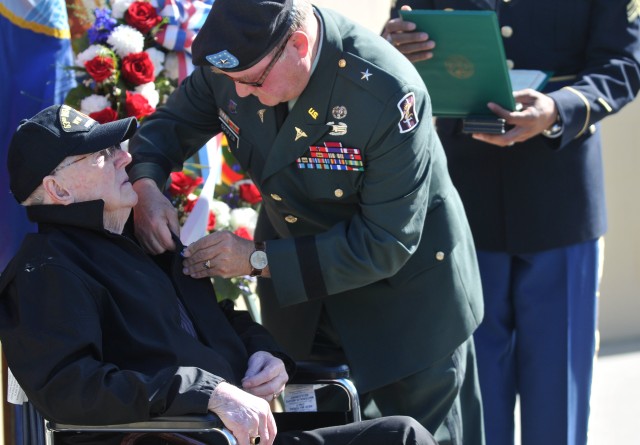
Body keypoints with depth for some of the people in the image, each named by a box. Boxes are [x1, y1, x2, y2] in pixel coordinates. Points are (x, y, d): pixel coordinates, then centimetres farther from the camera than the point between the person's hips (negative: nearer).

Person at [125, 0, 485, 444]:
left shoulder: (387, 93, -33)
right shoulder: (235, 51, -17)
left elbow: (386, 244, -29)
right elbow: (175, 120, 3)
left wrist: (259, 260, -28)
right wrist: (144, 182, -20)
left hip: (403, 289, -5)